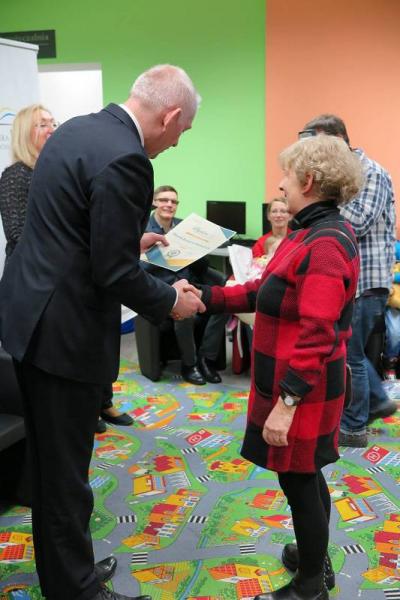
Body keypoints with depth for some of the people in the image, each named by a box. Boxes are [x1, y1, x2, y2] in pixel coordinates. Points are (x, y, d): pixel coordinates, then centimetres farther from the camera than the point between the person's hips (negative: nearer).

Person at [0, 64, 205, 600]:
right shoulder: (125, 160, -22)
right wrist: (171, 301, -6)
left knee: (52, 461, 22)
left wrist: (130, 240, 21)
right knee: (65, 471, 6)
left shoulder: (75, 130, 9)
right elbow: (114, 274, -21)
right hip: (65, 332, -10)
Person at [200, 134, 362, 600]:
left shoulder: (325, 245, -22)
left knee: (298, 479, 5)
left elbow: (316, 335, -27)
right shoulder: (314, 233, 9)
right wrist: (207, 299, 6)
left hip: (301, 388, -9)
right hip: (294, 381, 9)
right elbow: (268, 290, 11)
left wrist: (287, 403, -27)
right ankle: (315, 558, 42)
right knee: (305, 475, 22)